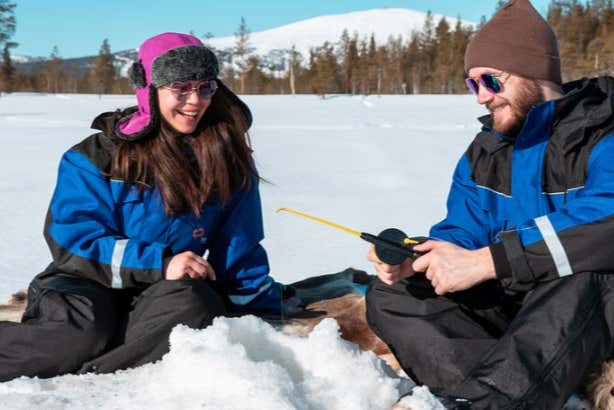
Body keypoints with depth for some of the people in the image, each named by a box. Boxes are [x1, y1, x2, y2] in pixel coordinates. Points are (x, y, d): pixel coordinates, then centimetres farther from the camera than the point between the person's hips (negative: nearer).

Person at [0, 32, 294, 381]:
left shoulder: (230, 159, 4)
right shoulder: (99, 155, -3)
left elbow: (240, 251, 9)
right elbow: (73, 238, -11)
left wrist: (266, 315, 1)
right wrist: (159, 263, -21)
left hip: (168, 290, 3)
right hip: (87, 286, -2)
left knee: (194, 308, -33)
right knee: (83, 331, -36)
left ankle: (84, 374, -33)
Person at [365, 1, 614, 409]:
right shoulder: (484, 150, 8)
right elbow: (463, 231, 4)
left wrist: (483, 262, -35)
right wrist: (413, 260, -19)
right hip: (514, 300, 7)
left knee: (579, 274, -40)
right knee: (389, 297, -7)